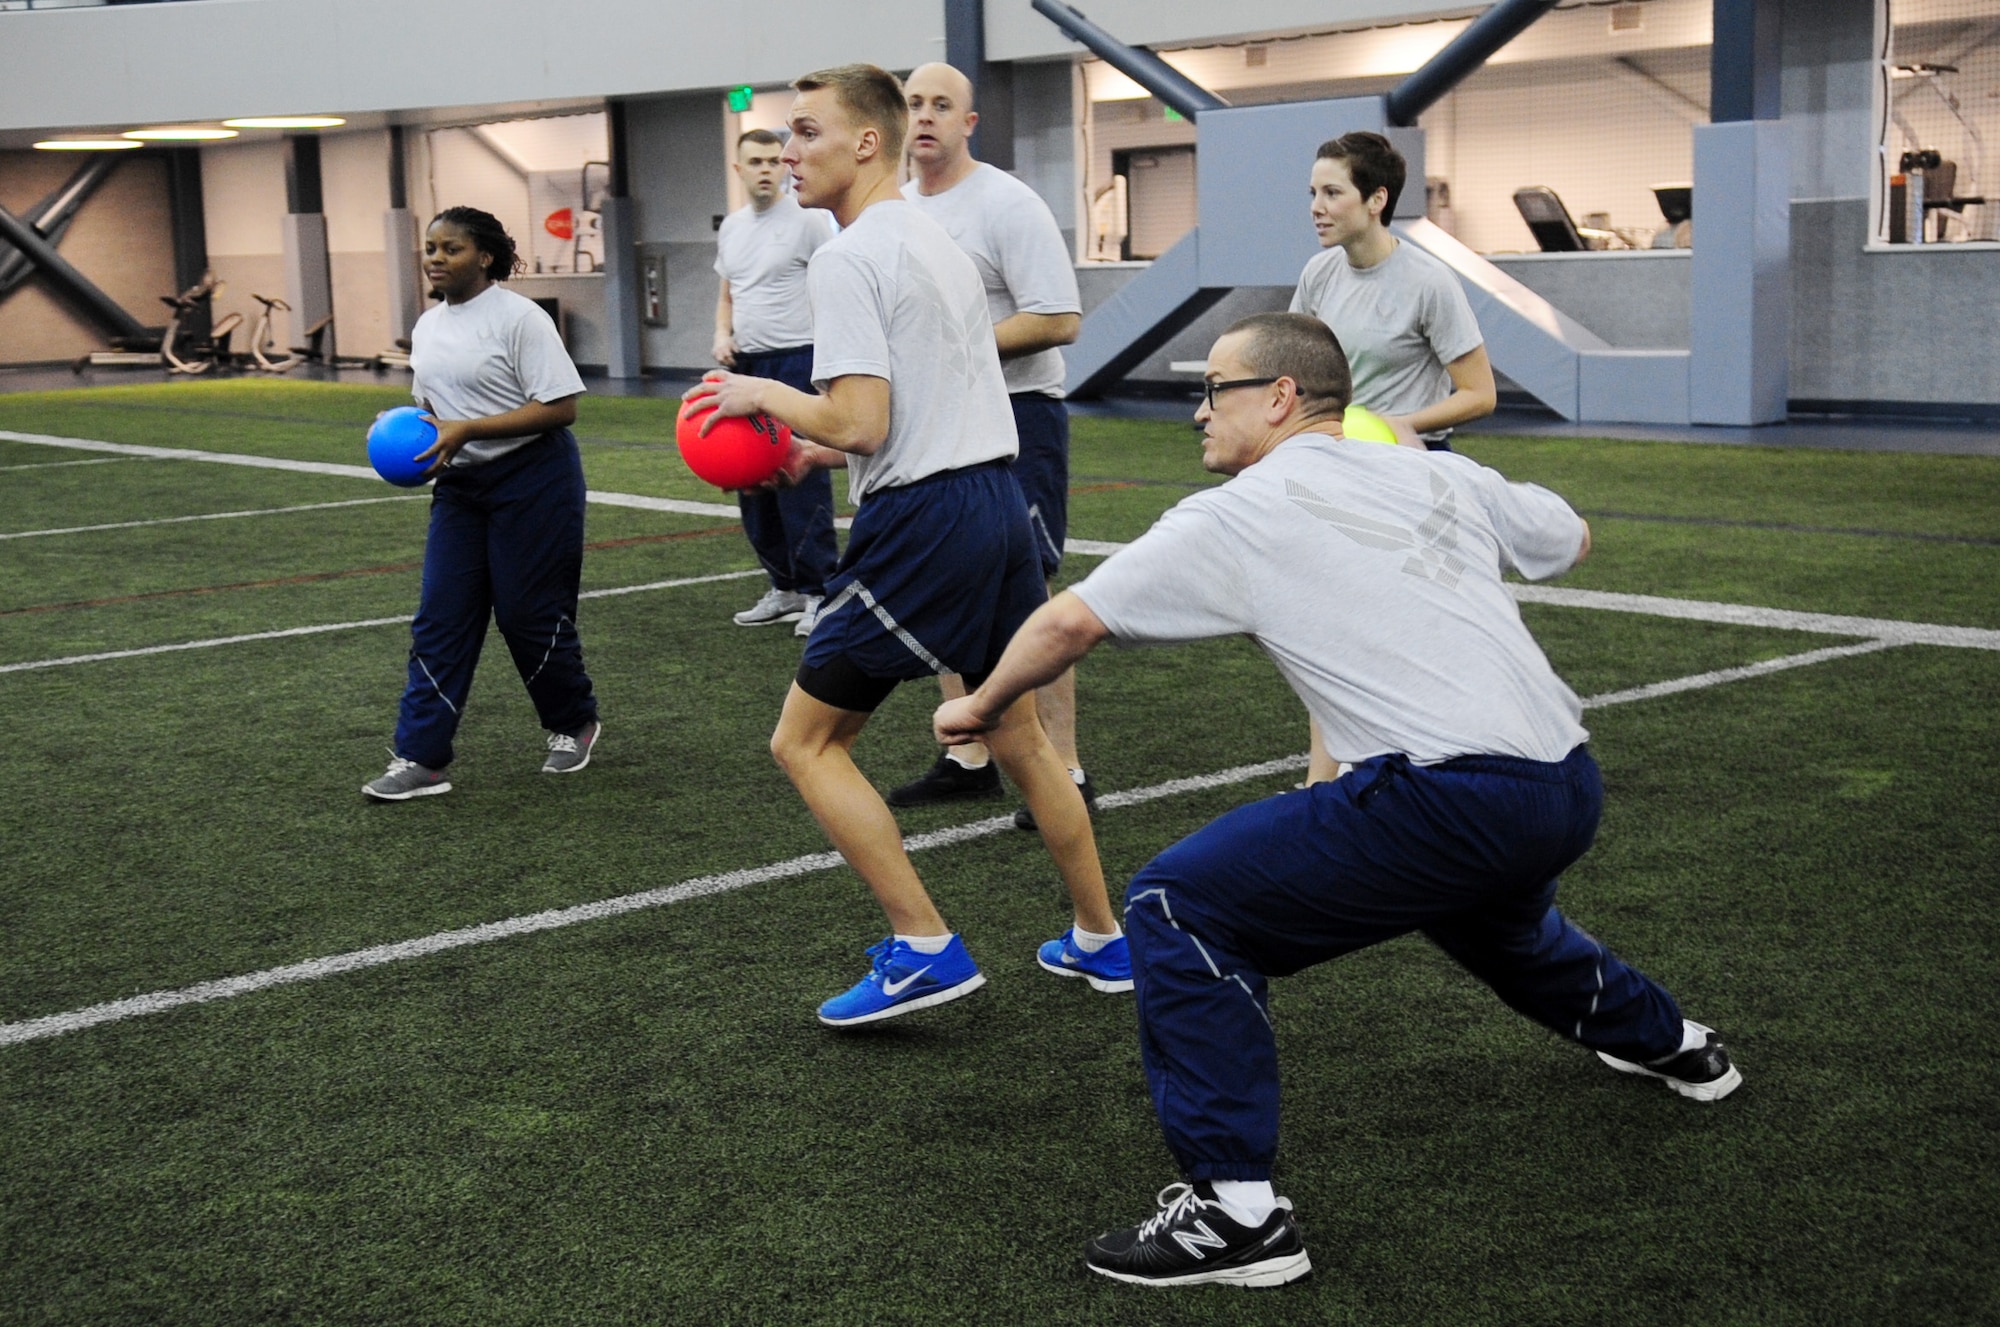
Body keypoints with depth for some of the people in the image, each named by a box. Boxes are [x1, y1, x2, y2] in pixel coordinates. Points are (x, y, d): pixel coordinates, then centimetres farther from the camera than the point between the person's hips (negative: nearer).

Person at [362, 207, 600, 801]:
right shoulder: (427, 326, 11)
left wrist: (467, 430, -22)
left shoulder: (518, 317, -13)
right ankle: (420, 758, 0)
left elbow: (560, 408, -18)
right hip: (460, 487, 7)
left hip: (532, 480, -7)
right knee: (440, 619, 0)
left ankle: (574, 724, 25)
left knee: (529, 614, 0)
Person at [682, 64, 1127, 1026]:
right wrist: (826, 451, 20)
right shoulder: (938, 243, 17)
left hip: (920, 519, -9)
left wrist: (765, 396, -3)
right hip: (997, 493, 9)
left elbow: (861, 422, -20)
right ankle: (1101, 942, 29)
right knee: (1018, 735, 21)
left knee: (806, 742, 3)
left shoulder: (848, 258, -12)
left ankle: (923, 950, 0)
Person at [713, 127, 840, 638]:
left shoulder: (807, 220, -6)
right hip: (746, 365, 8)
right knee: (750, 479, 10)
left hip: (796, 362, -8)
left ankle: (820, 593, -3)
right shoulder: (731, 227, 14)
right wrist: (722, 335, 5)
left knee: (801, 481, -9)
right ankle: (784, 589, 21)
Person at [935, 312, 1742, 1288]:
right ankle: (1668, 1043, 61)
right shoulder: (1441, 475, 16)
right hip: (1571, 788, 8)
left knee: (1178, 907, -4)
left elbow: (1068, 622, 1)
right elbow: (1571, 539, 33)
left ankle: (1235, 1211, -7)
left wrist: (980, 707, 18)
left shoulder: (1240, 514, 0)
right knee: (1472, 897, 40)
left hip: (1455, 797, -8)